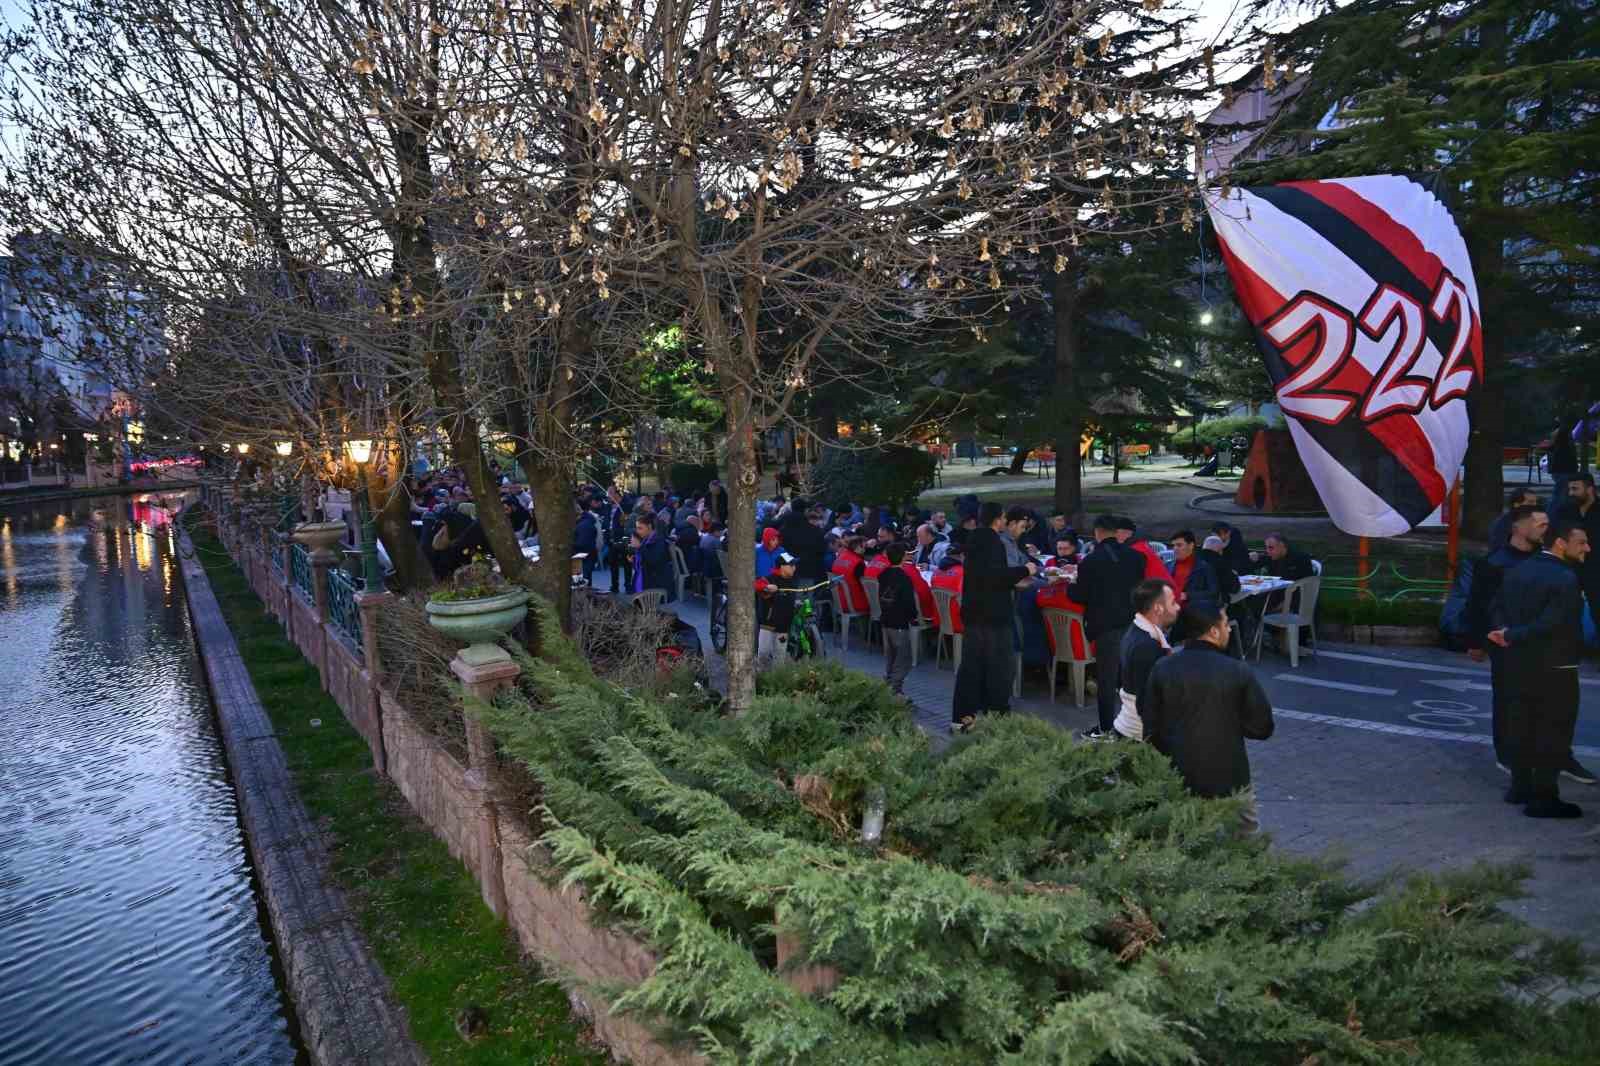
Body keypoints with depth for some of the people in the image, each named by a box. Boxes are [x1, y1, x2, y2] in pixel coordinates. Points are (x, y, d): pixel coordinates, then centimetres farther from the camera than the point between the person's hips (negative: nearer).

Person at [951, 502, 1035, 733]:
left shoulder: (975, 540, 12)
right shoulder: (992, 541, -16)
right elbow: (994, 575, -27)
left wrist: (1014, 581, 24)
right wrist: (1024, 570, -15)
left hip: (973, 611, 8)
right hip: (993, 614, -8)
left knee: (971, 666, 11)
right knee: (999, 666, 2)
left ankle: (962, 716, 13)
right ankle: (995, 712, 6)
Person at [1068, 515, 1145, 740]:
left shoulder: (1090, 562, -11)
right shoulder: (1135, 557, 1)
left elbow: (1080, 596, -7)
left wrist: (1068, 586, 12)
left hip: (1105, 626, -4)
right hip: (1132, 622, 4)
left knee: (1106, 678, 3)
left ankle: (1105, 728, 8)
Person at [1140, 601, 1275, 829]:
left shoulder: (1162, 669, -7)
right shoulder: (1239, 672, -14)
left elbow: (1150, 727, -1)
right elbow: (1262, 728, -6)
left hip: (1176, 782, 2)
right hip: (1228, 781, -2)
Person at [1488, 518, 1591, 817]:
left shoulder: (1518, 572, 7)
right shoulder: (1566, 580, -19)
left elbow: (1498, 608, 9)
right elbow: (1552, 624, -26)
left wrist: (1510, 634, -5)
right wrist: (1512, 635, -15)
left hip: (1519, 664, 8)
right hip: (1554, 668, -8)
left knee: (1522, 725, 16)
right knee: (1553, 731, 1)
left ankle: (1521, 786, 26)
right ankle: (1543, 798, 5)